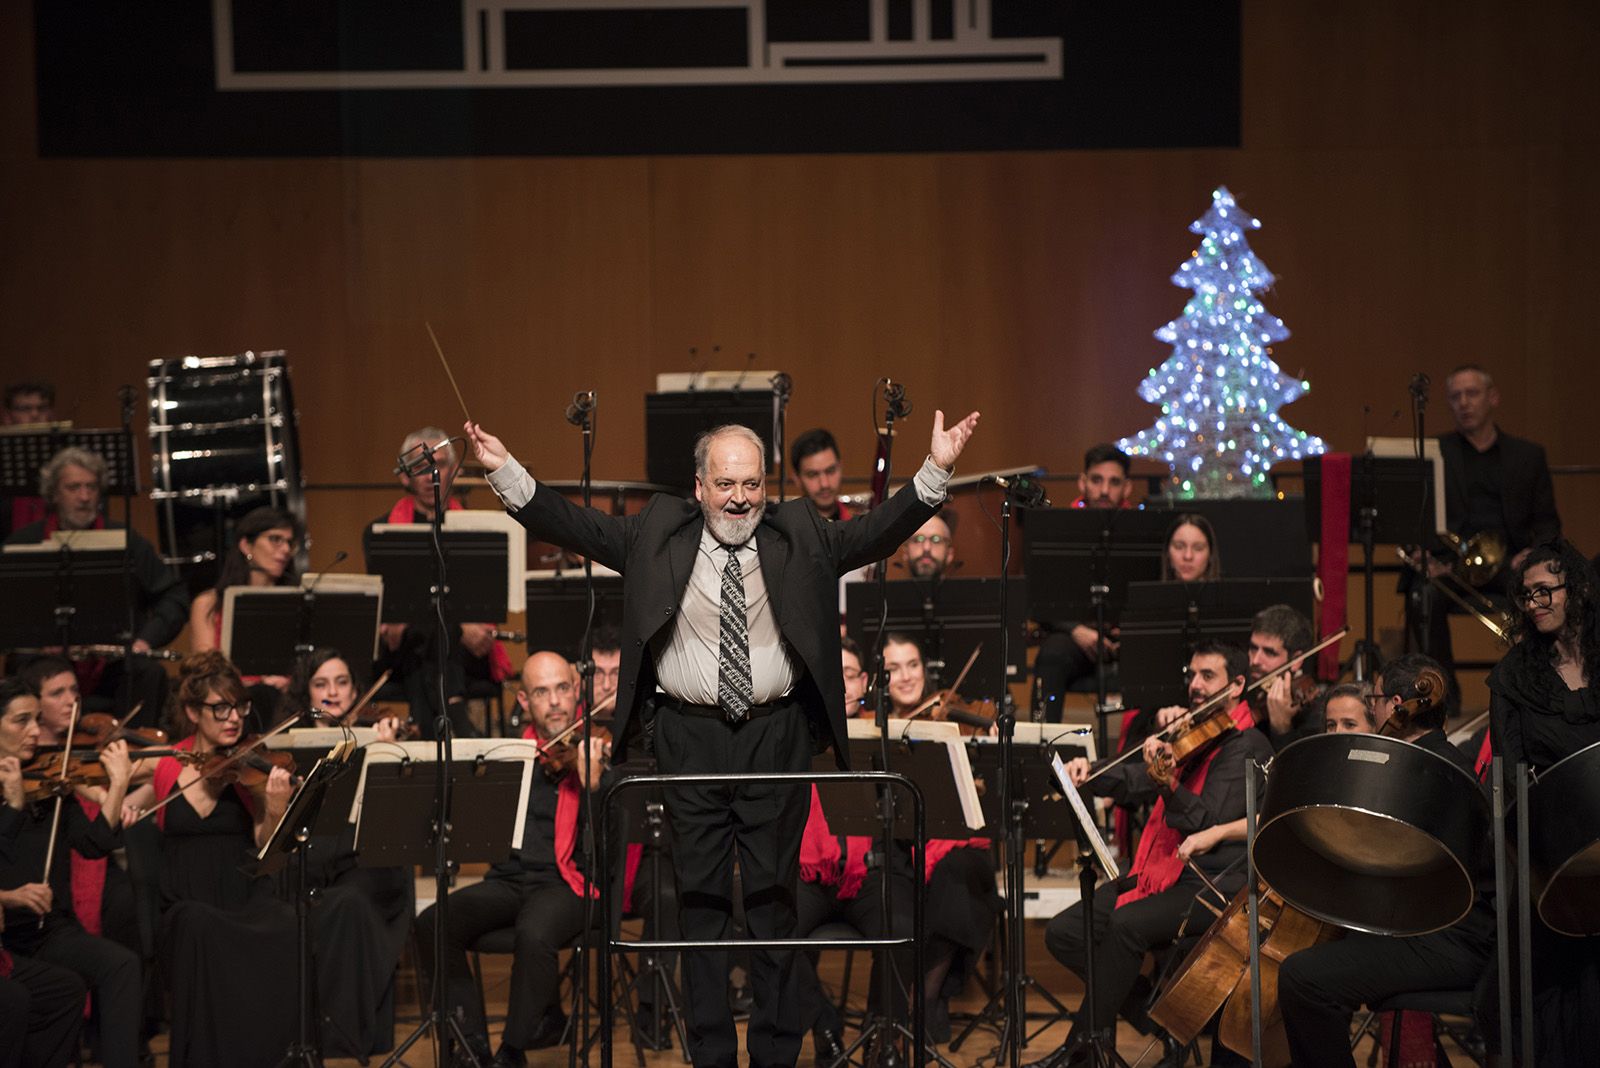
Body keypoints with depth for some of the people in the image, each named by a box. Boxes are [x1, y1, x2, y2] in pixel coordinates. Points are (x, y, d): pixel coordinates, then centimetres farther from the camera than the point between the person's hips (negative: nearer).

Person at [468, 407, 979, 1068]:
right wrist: (505, 472, -7)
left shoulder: (800, 536, 5)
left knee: (774, 897, 4)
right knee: (701, 899, 5)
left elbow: (876, 533, -2)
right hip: (689, 735, 0)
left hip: (777, 735, 0)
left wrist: (935, 472, -13)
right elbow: (572, 526, 2)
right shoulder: (658, 534, 4)